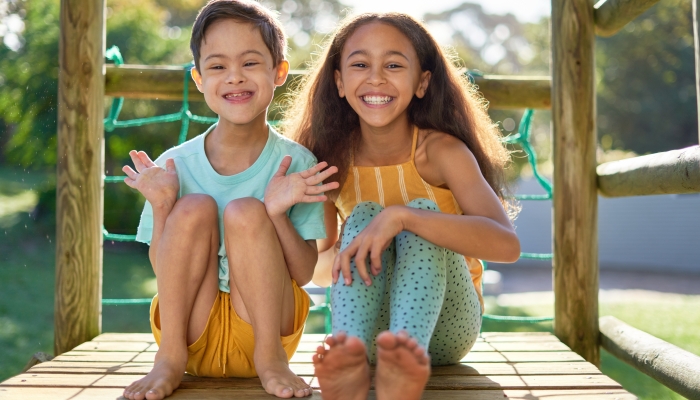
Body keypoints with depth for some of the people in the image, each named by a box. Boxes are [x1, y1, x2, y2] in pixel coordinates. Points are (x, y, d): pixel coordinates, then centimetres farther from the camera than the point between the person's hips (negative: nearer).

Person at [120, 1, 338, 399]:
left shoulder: (296, 164, -8)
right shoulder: (175, 166, -5)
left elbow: (303, 273, -9)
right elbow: (164, 271, -2)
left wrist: (277, 212, -27)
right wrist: (161, 208, -20)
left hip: (263, 325, -1)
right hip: (193, 332, 1)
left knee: (245, 211, -23)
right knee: (195, 207, -20)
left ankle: (271, 356, -12)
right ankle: (170, 358, -13)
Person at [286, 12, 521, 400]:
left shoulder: (439, 150, -15)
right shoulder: (332, 157, -4)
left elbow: (506, 244, -31)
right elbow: (317, 269, 3)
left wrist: (400, 217, -41)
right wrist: (341, 253, -21)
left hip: (442, 327, -2)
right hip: (368, 325, 3)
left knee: (422, 211, -26)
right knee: (362, 216, -22)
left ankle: (408, 354, -52)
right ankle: (351, 360, -45)